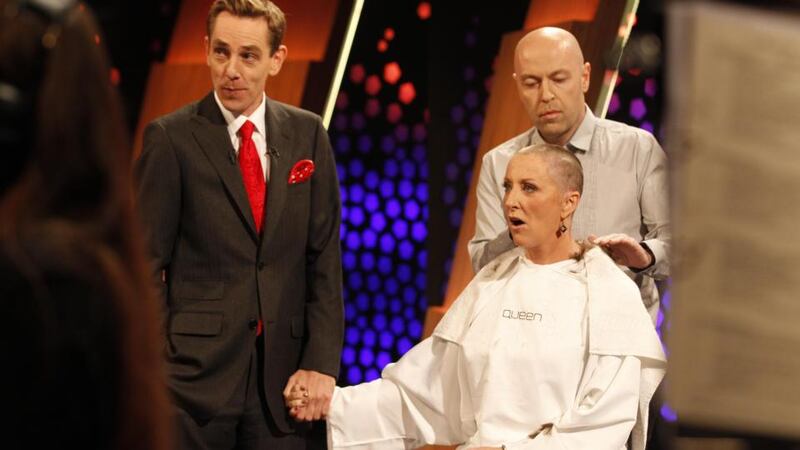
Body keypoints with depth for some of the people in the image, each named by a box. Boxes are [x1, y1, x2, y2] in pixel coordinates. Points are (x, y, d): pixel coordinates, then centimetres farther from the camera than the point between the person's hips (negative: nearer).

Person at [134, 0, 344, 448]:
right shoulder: (171, 138, -3)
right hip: (195, 375, -3)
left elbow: (325, 257, 6)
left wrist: (321, 362, -2)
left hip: (282, 376, 3)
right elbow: (145, 264, -3)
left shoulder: (307, 134, 7)